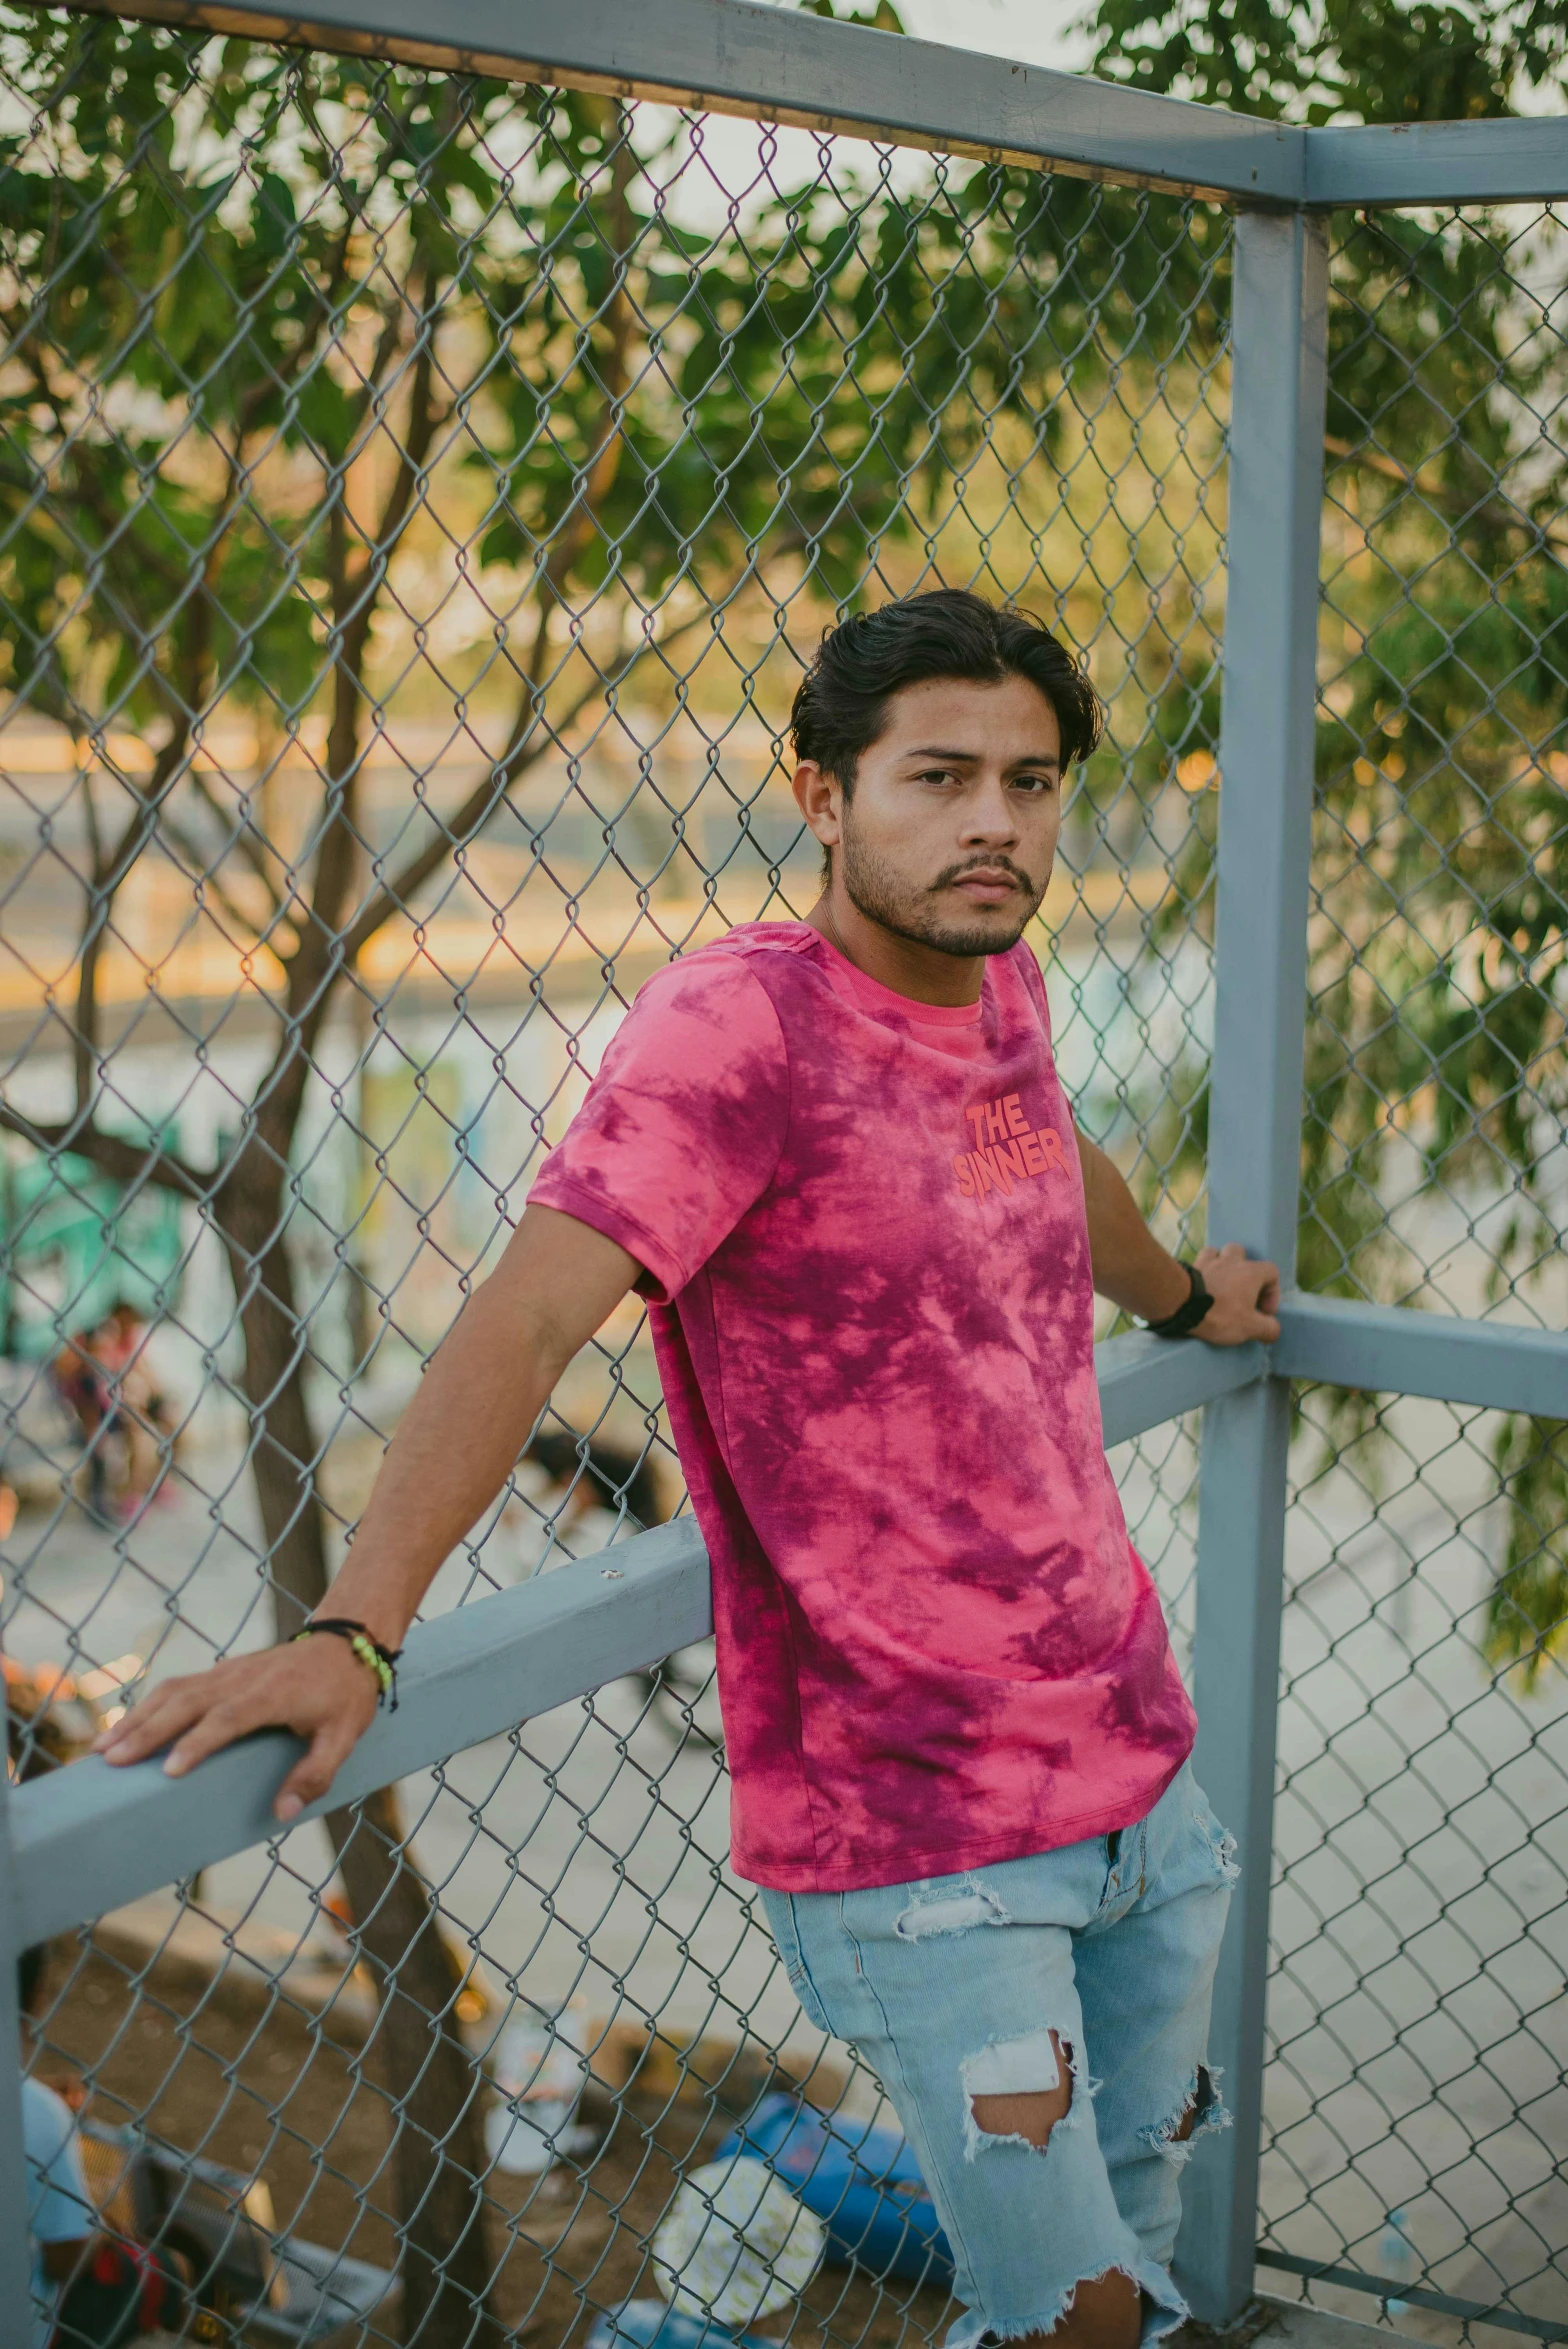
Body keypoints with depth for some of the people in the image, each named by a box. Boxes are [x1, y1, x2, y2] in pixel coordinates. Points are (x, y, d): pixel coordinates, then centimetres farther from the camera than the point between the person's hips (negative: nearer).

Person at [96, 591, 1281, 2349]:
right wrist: (350, 1631, -38)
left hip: (1142, 1760, 8)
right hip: (918, 1837, -8)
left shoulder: (998, 984, 5)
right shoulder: (742, 1023, -18)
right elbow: (526, 1319, -28)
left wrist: (1183, 1296, 46)